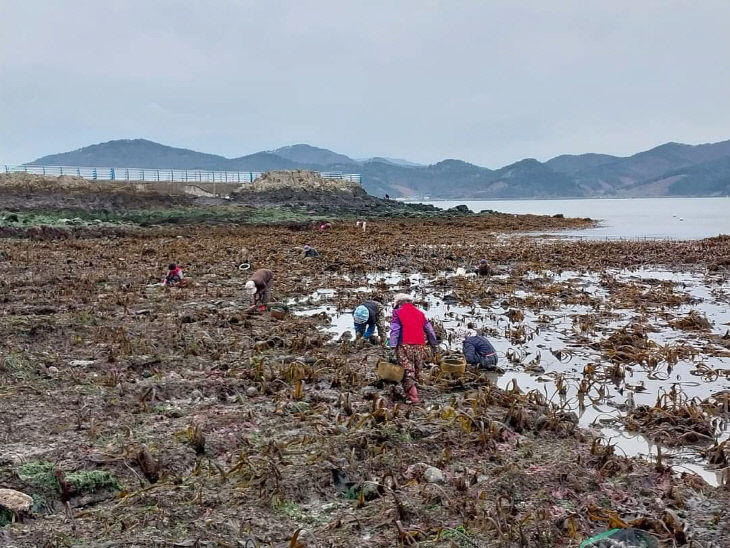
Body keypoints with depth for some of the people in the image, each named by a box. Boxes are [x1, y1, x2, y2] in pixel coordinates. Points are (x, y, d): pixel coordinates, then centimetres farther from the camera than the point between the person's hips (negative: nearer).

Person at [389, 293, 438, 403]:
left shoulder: (397, 313, 3)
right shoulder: (420, 313, 18)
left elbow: (394, 330, -7)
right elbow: (429, 329, 20)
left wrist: (393, 346, -9)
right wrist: (433, 344, 28)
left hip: (405, 345, -5)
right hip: (419, 346, 5)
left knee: (407, 371, -5)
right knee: (416, 370, 14)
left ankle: (413, 396, -15)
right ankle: (411, 392, 19)